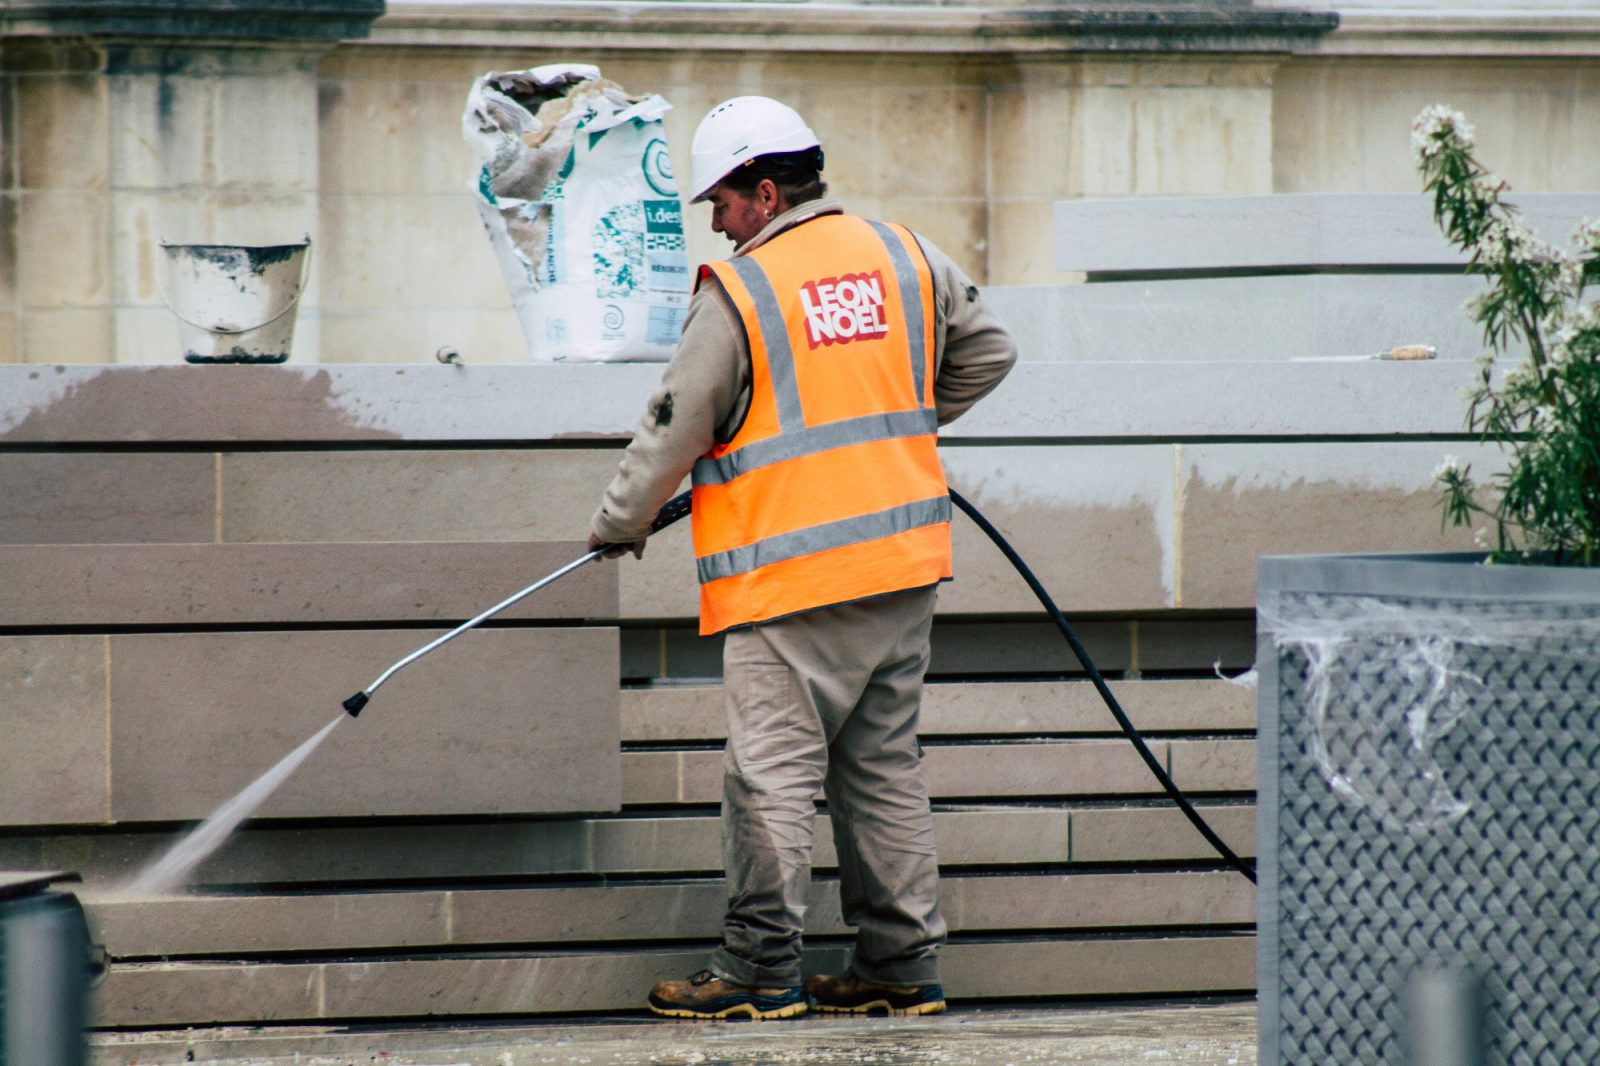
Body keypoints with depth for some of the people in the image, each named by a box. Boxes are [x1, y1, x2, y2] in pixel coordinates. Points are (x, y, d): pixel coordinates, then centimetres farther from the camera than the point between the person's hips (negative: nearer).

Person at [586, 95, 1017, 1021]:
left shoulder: (738, 294, -9)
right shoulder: (903, 257, 7)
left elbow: (675, 429, -3)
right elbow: (988, 352, 17)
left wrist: (621, 523, 12)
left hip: (790, 572, -6)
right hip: (903, 561, 6)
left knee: (774, 767, -3)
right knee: (886, 764, 12)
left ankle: (763, 965, -3)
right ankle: (903, 962, 14)